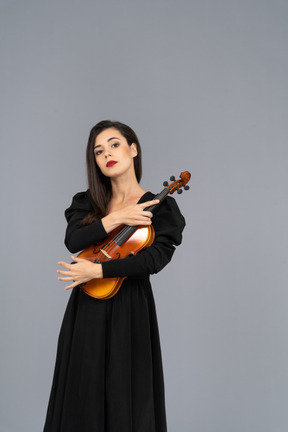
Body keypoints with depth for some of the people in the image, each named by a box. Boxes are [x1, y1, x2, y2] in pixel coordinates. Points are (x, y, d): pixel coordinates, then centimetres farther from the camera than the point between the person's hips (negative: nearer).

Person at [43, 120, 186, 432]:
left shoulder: (160, 206, -4)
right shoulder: (88, 202, 8)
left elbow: (155, 259, -17)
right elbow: (73, 241, -9)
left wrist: (96, 270, -22)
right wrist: (115, 219, -18)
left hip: (129, 310, -3)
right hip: (85, 309, 4)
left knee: (125, 393, 5)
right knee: (83, 392, 12)